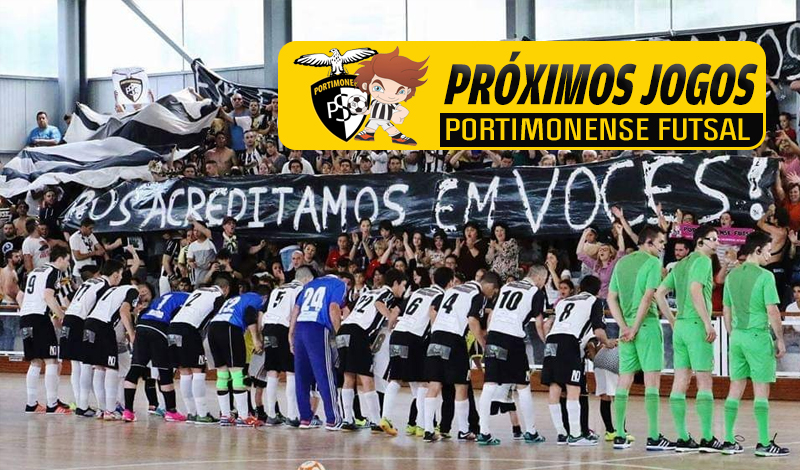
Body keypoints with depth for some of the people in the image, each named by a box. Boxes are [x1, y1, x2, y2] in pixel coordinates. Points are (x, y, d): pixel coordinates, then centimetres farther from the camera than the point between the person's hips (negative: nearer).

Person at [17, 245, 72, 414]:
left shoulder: (34, 272, 24)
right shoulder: (54, 272, -2)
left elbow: (19, 297, 25)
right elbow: (48, 296, -16)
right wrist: (62, 317, -12)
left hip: (25, 318, 9)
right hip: (40, 317, -9)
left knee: (36, 362, 14)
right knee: (51, 361, -6)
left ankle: (31, 404, 13)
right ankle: (52, 404, -11)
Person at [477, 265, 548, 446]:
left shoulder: (506, 287, 23)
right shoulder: (537, 293, 7)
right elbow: (538, 324, 6)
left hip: (493, 335, 5)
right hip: (513, 338, -5)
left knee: (490, 384, 1)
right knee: (523, 386, 8)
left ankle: (484, 431, -5)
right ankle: (530, 432, 16)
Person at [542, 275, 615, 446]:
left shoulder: (564, 301, 31)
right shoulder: (594, 302, 14)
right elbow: (598, 331, 3)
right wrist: (607, 343, 21)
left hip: (551, 339, 6)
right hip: (569, 342, -6)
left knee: (554, 388, 7)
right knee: (573, 388, -6)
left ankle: (561, 434, 12)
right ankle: (575, 435, -10)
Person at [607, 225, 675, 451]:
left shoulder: (621, 263, 14)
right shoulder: (653, 262, -6)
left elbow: (611, 299, 11)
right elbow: (648, 297, -15)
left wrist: (625, 327, 4)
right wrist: (635, 328, -12)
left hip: (627, 329, 7)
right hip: (647, 325, -6)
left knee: (624, 381, 9)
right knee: (652, 380, -4)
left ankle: (620, 436, 10)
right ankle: (653, 437, -7)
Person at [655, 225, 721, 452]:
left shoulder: (681, 264, 18)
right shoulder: (703, 261, -7)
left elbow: (659, 293, 17)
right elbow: (695, 290, -21)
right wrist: (708, 323, -21)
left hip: (680, 326, 8)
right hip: (696, 325, -8)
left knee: (680, 382, 5)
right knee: (705, 382, -6)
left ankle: (683, 438, 7)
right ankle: (707, 438, -7)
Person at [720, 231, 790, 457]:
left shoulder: (732, 275, 9)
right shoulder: (764, 276, -11)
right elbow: (772, 311, -13)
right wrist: (780, 339, -5)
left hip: (737, 336, 6)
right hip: (758, 336, -6)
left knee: (735, 388, 9)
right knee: (761, 390, -2)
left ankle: (729, 441, 10)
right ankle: (764, 443, 0)